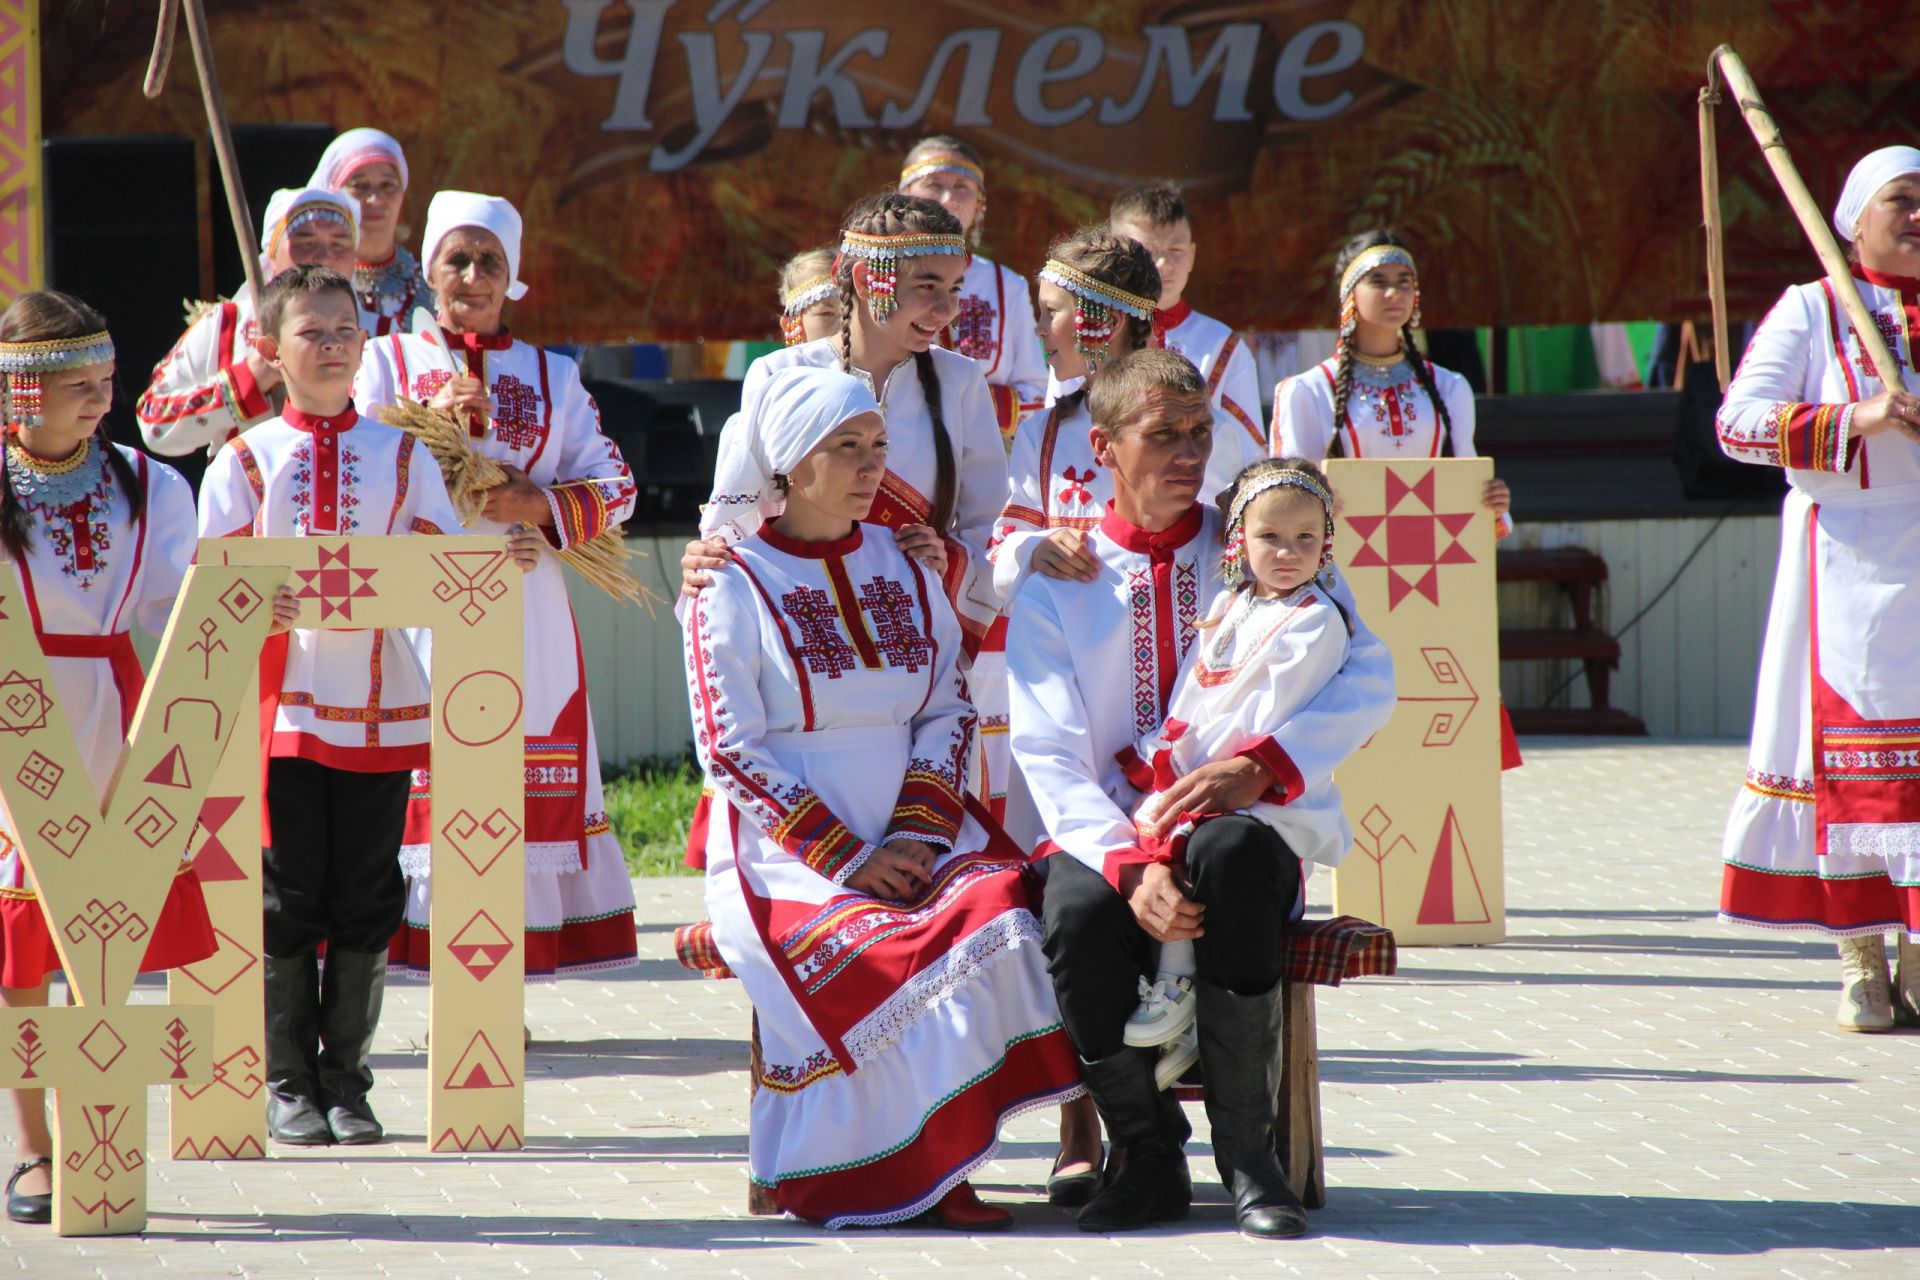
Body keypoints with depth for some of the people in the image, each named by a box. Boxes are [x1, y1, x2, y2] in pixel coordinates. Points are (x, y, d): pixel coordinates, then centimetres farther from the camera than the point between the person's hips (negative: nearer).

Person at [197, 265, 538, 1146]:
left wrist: (502, 561, -15)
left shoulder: (401, 456, 9)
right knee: (287, 897, 1)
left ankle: (345, 1080, 12)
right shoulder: (244, 461, 5)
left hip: (380, 703, 2)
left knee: (365, 898, 4)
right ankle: (288, 1083, 9)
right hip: (282, 703, -2)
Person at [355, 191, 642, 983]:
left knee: (524, 783, -2)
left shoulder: (553, 376, 14)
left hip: (523, 610, 2)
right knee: (420, 780, -8)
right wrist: (429, 419, -11)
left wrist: (537, 506, -10)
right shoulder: (389, 361, 10)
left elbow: (615, 488, 7)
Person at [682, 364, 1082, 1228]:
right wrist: (844, 860, -14)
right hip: (786, 855, -4)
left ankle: (945, 1171, -19)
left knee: (1006, 918, -26)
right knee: (907, 961, -31)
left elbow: (949, 711, 11)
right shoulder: (732, 588, 1)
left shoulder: (903, 569, 16)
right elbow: (731, 751, -6)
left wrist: (918, 833, -7)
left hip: (912, 837, 4)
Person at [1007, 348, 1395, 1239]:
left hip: (1238, 826, 0)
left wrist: (1258, 767, -23)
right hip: (1099, 836, 0)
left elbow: (1369, 679, -5)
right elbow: (1048, 756, -3)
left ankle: (1248, 1154, -26)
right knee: (1080, 912, -36)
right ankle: (1148, 1157, -14)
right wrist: (1130, 866, -23)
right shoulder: (1056, 583, 7)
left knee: (1233, 852, -38)